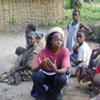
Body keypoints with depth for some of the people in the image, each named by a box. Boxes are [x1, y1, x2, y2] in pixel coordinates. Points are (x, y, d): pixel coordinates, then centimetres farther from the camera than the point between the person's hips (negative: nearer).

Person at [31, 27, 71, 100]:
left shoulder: (65, 51, -19)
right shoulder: (43, 51, -17)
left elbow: (64, 70, -29)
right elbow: (33, 69, -23)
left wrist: (55, 70, -52)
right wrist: (40, 66, -47)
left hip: (58, 76, -1)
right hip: (45, 77, 1)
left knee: (62, 78, -34)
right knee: (35, 75, -30)